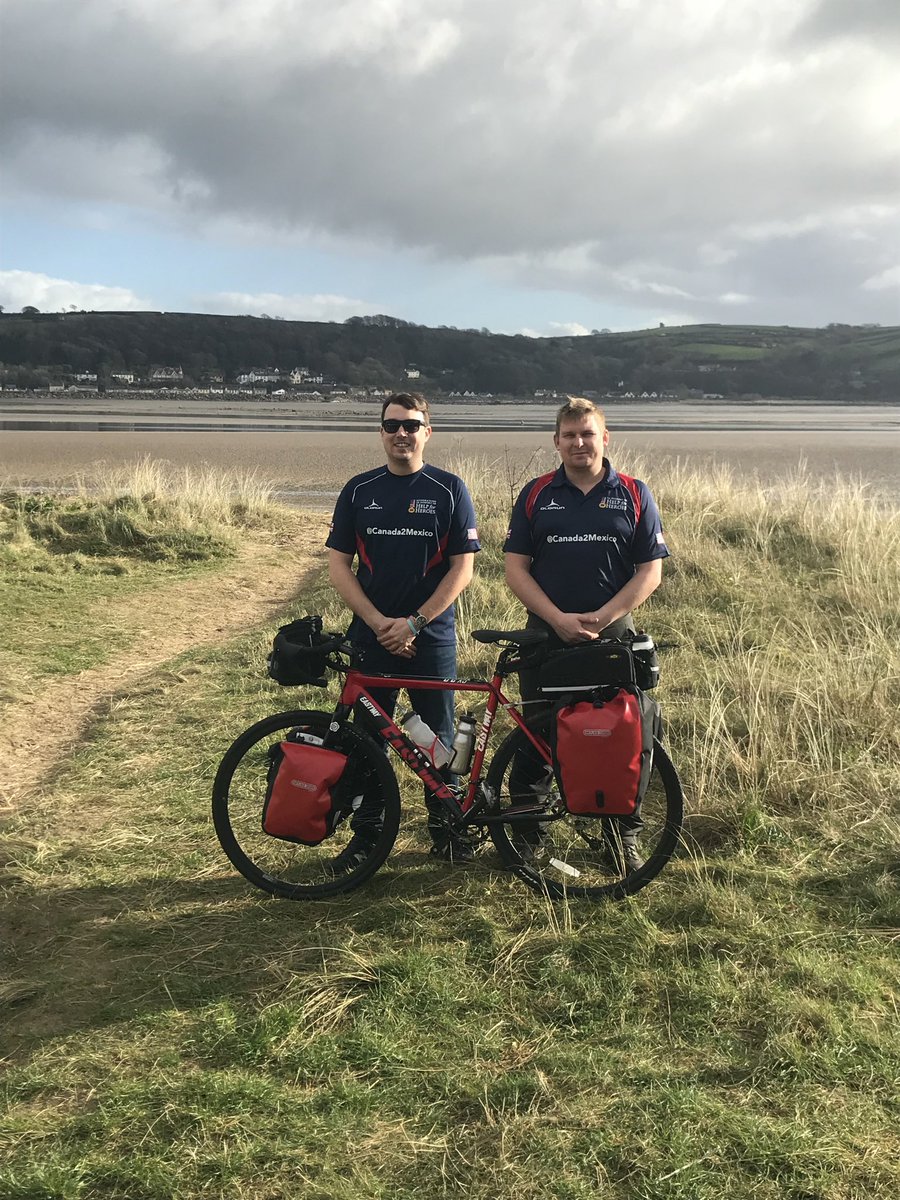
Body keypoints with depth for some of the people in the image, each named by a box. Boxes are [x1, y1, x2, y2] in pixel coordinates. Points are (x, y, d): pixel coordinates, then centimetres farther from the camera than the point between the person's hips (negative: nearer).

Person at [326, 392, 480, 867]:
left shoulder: (449, 489, -1)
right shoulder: (359, 490, 5)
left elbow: (463, 567, -4)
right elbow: (338, 564, 2)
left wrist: (414, 623, -12)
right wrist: (379, 622, -10)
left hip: (432, 637, -2)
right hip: (371, 636, 2)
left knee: (437, 738, 6)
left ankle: (445, 827, 21)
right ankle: (366, 833, 19)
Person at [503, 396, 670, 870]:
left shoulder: (634, 495, 3)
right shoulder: (536, 494, 4)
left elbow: (650, 572, -1)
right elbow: (516, 568, 0)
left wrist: (602, 617, -13)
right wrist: (559, 619, -13)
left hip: (613, 637, 0)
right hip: (547, 636, 1)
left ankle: (625, 836, 19)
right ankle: (526, 834, 20)